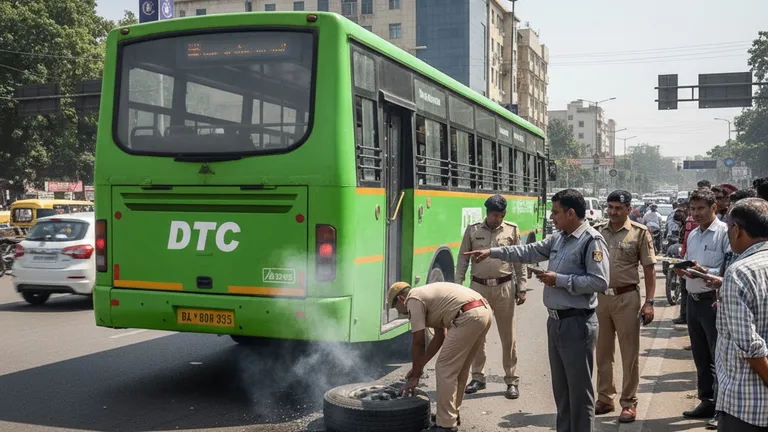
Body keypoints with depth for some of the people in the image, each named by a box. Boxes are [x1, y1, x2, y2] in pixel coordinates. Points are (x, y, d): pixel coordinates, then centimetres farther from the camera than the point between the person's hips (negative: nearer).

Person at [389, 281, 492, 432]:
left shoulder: (413, 300, 2)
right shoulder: (426, 294, 29)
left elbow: (418, 343, 1)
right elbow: (440, 336, 30)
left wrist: (415, 376, 11)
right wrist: (419, 366, 31)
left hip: (469, 317, -10)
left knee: (445, 370, -1)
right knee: (459, 368, 22)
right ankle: (451, 414, 33)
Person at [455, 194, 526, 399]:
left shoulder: (512, 230, 2)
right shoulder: (472, 230, 4)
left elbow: (519, 261, 5)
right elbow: (463, 259, 7)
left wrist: (521, 288, 3)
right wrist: (457, 286, 2)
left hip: (504, 288, -1)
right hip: (479, 287, 1)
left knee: (508, 336, 4)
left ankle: (512, 381, 13)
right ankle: (478, 377, 22)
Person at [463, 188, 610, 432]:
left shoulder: (592, 241, -15)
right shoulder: (558, 238, 11)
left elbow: (600, 282, -22)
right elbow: (529, 252, 20)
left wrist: (559, 280, -18)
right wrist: (492, 252, 18)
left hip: (577, 324, -9)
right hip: (555, 321, 9)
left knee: (579, 389, 0)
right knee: (560, 387, 18)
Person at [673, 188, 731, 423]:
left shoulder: (724, 232, -11)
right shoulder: (693, 235, 14)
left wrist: (705, 272, -29)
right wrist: (682, 270, -1)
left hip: (713, 301, -8)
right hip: (693, 299, 8)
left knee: (719, 356, 0)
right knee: (700, 355, 16)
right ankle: (707, 401, 28)